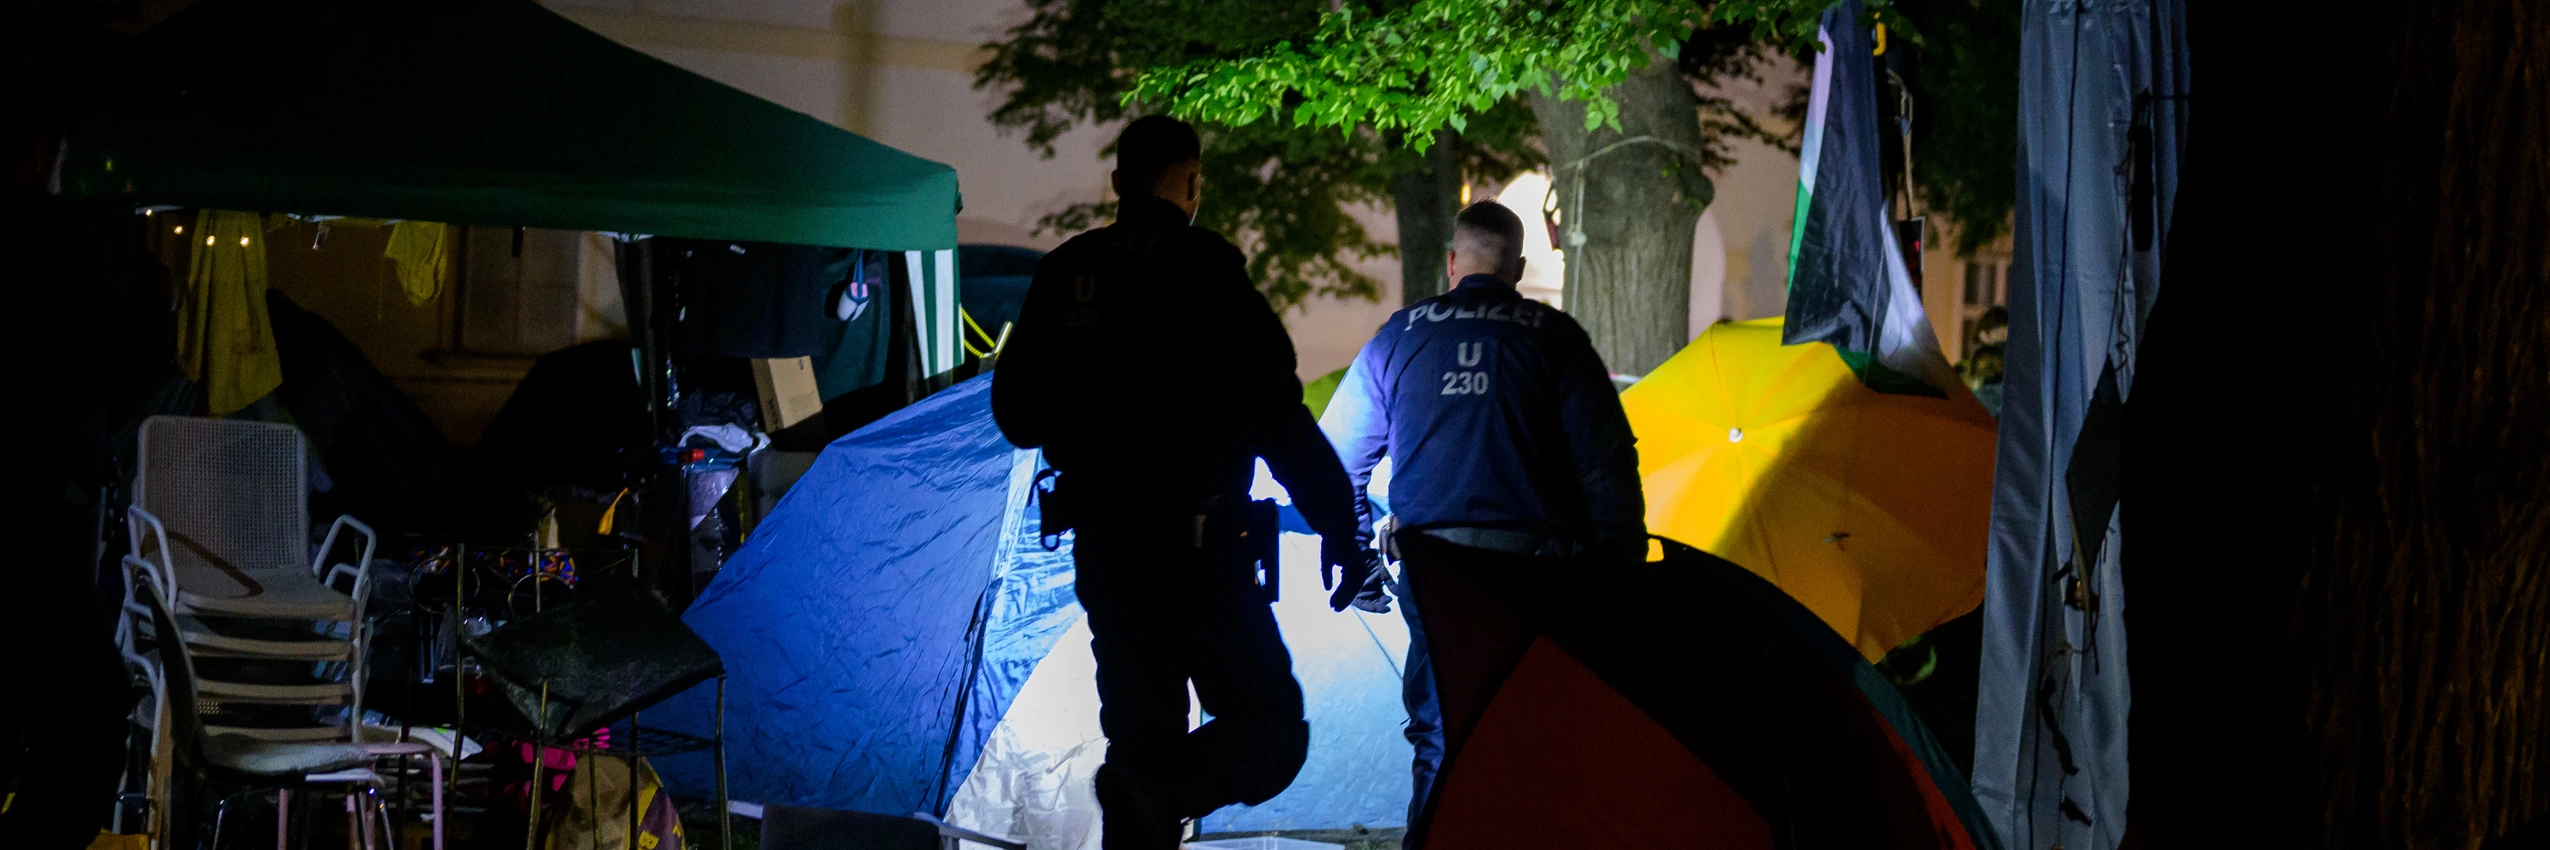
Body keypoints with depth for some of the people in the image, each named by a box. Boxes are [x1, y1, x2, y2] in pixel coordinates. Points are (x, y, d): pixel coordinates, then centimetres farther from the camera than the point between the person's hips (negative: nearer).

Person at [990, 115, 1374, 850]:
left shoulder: (1063, 277, 5)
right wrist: (1338, 528, -8)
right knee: (1269, 727, 2)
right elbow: (1279, 420, -14)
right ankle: (1163, 789, -27)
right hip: (1198, 543, -6)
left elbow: (1014, 411, 12)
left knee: (1141, 729, 14)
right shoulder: (1205, 272, -11)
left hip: (1102, 543, 6)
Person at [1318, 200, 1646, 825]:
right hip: (1534, 560, -2)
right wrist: (1618, 563, 6)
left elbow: (1338, 456, 17)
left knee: (1438, 731, 9)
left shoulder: (1398, 338, 12)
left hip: (1432, 566, 2)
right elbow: (1608, 459, 2)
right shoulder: (1555, 337, 5)